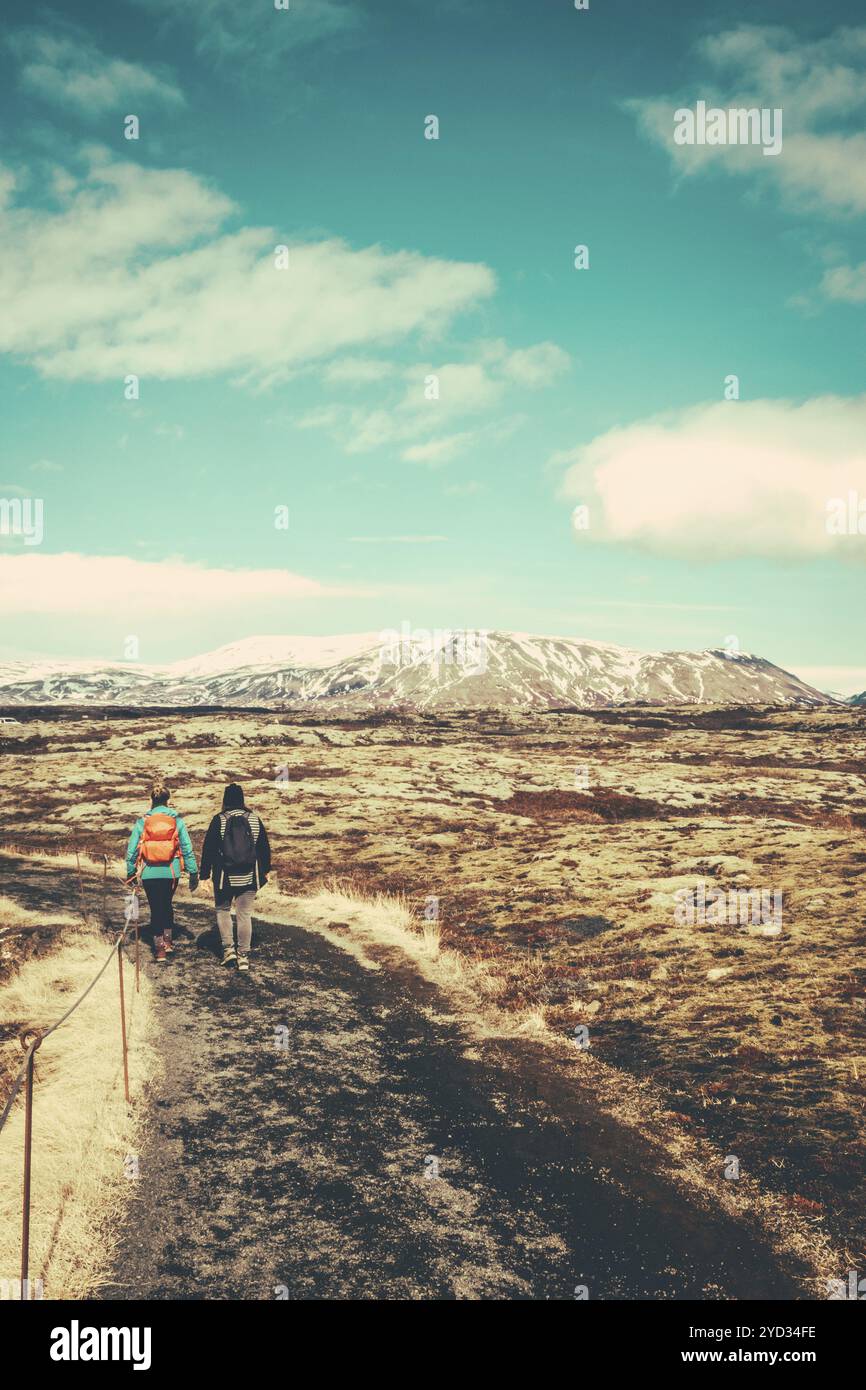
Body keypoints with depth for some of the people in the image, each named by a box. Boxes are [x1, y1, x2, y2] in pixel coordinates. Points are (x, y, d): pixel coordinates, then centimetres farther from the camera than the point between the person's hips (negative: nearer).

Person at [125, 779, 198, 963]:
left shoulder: (142, 821, -3)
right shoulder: (177, 820, -3)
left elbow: (131, 849, 0)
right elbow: (187, 848, -2)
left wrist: (130, 873, 12)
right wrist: (193, 872, 4)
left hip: (149, 873, -1)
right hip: (171, 872, 1)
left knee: (155, 908, 9)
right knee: (167, 904, 23)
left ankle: (160, 949, 8)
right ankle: (168, 941, 28)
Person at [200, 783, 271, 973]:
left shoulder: (219, 820, -7)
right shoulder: (254, 819, 1)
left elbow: (208, 849, -6)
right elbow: (264, 847, 9)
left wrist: (205, 875, 0)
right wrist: (265, 870, 21)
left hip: (225, 876, -2)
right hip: (249, 877, 2)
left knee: (222, 909, 18)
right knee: (245, 914, 7)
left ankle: (228, 948, 6)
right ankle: (243, 956, 7)